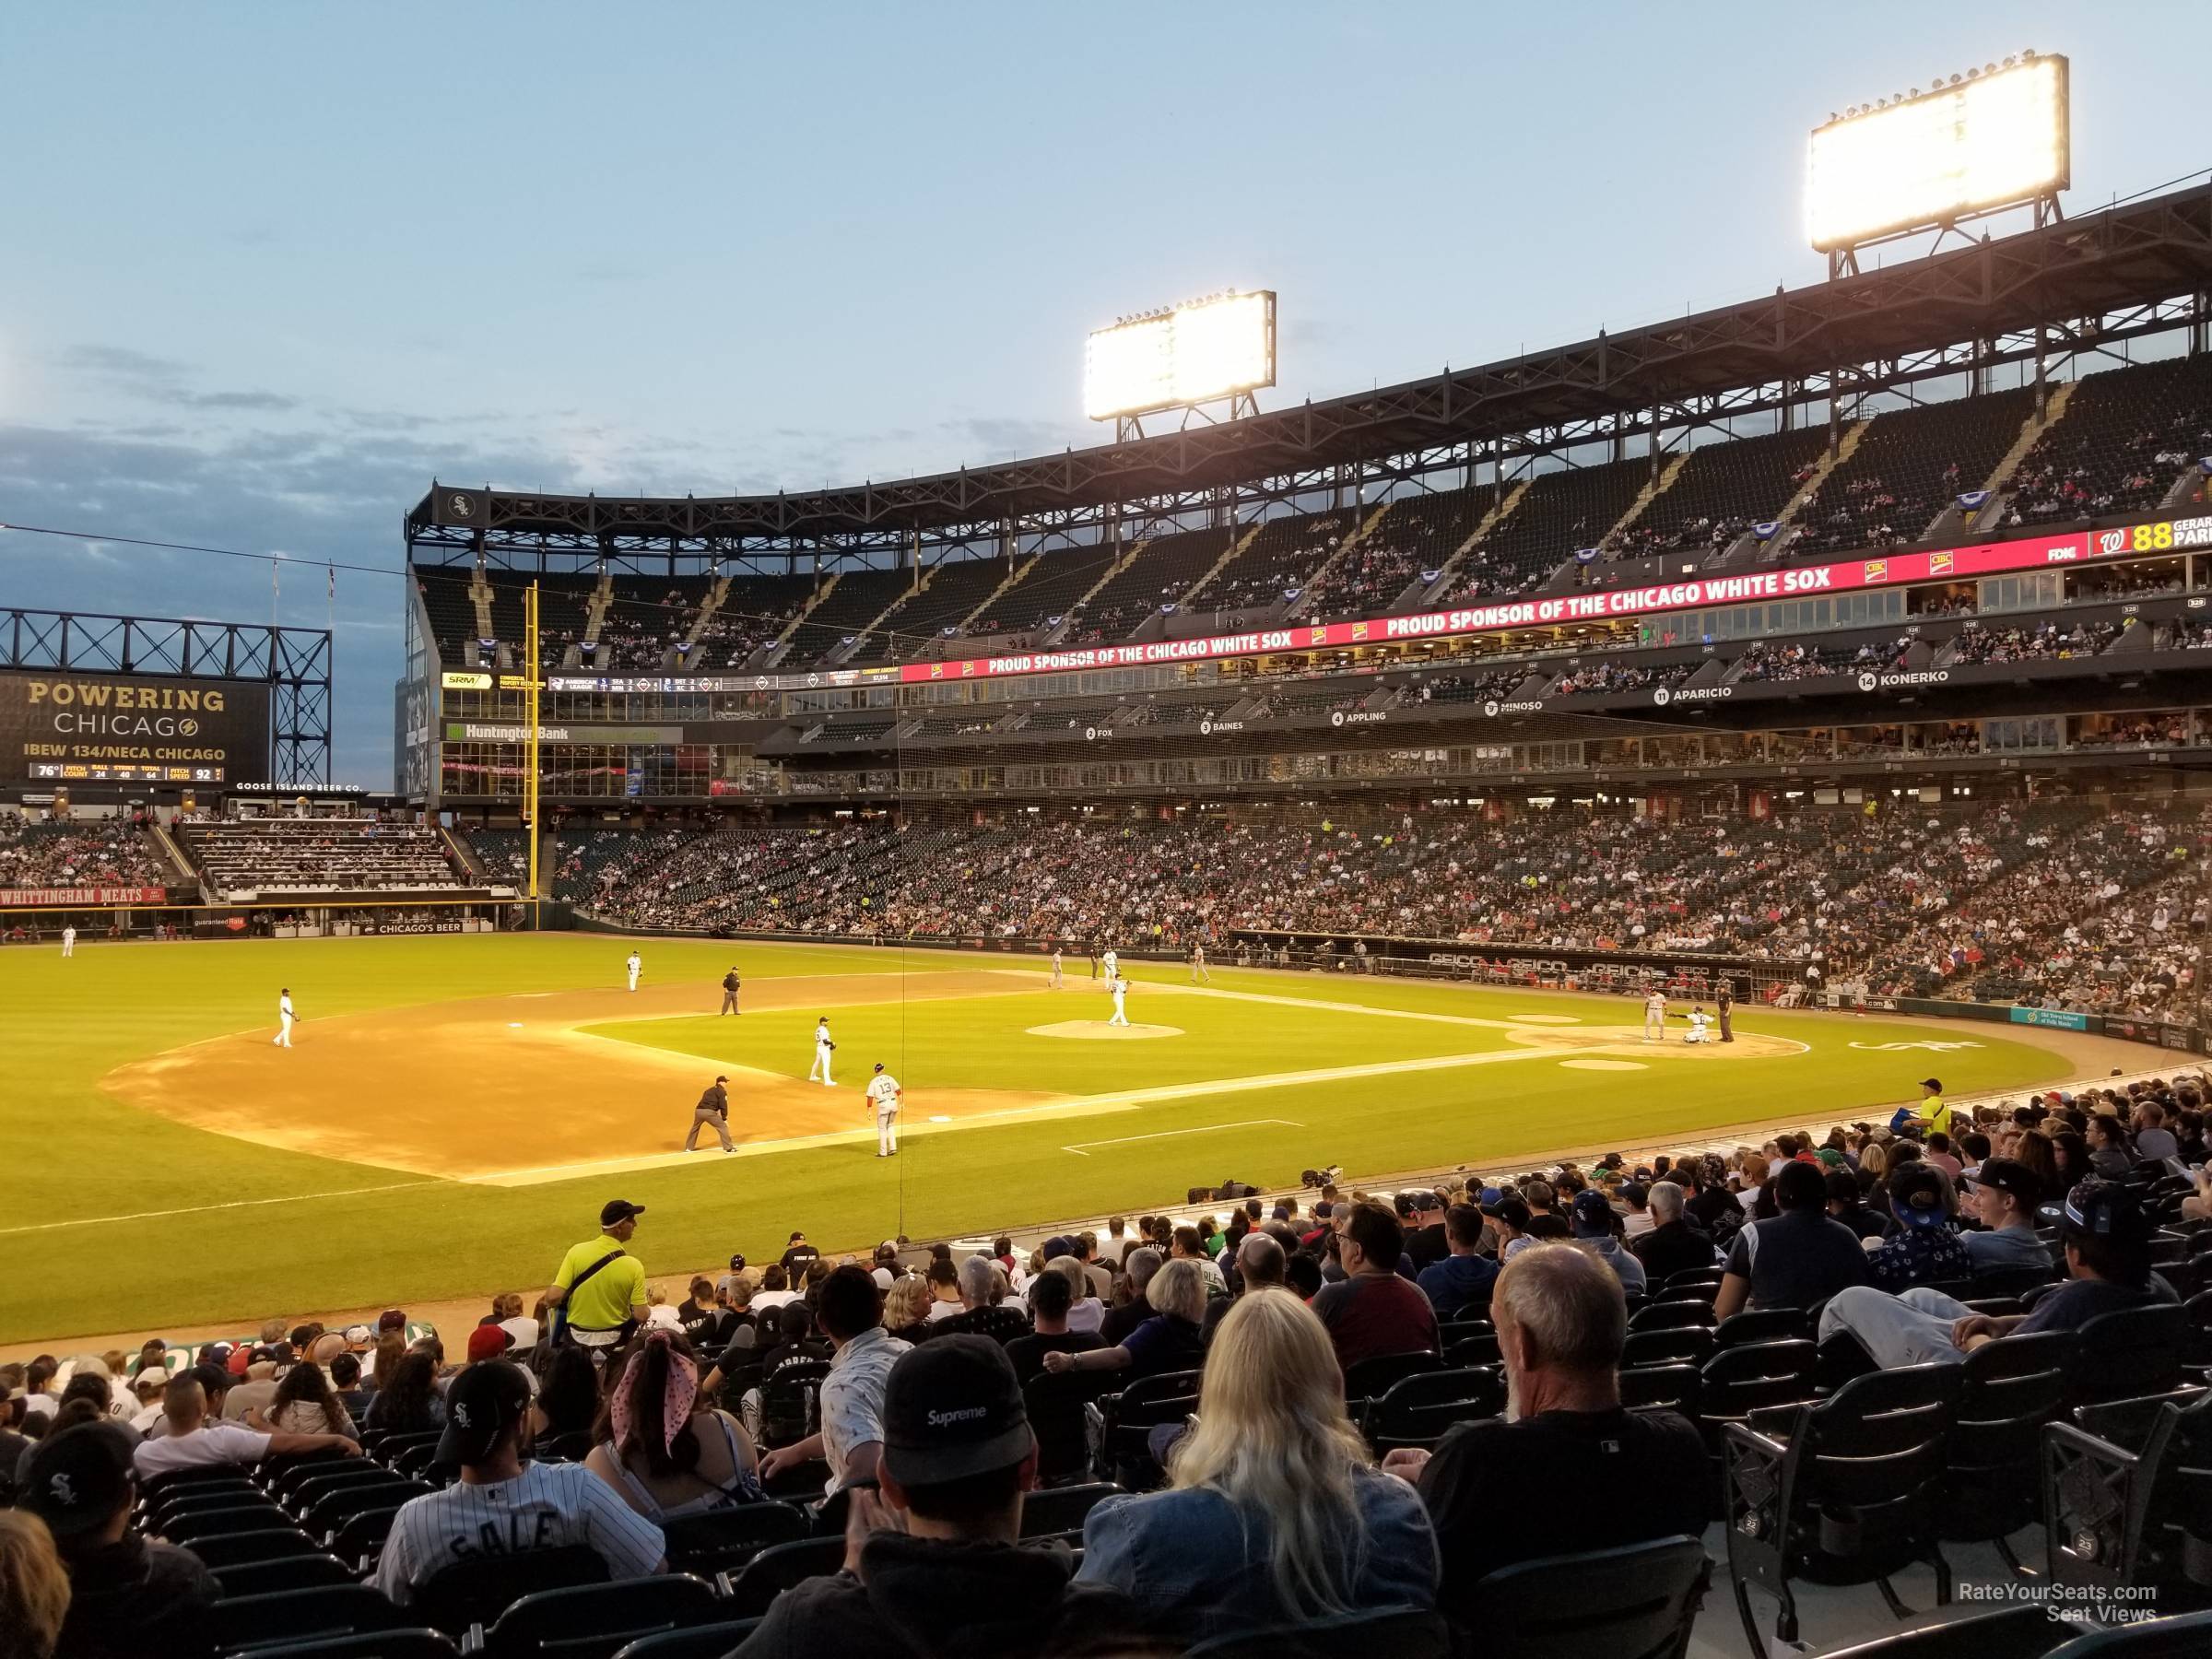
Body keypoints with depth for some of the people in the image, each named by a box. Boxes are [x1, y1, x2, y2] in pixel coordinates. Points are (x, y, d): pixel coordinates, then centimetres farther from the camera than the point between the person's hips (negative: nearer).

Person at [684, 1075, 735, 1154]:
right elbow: (723, 1106, -1)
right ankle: (728, 1148, -3)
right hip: (709, 1112, -7)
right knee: (722, 1126, 0)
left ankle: (688, 1147, 37)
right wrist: (724, 1119, 3)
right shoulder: (722, 1091, 6)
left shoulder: (709, 1090, 30)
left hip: (698, 1111, 7)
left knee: (695, 1128, 28)